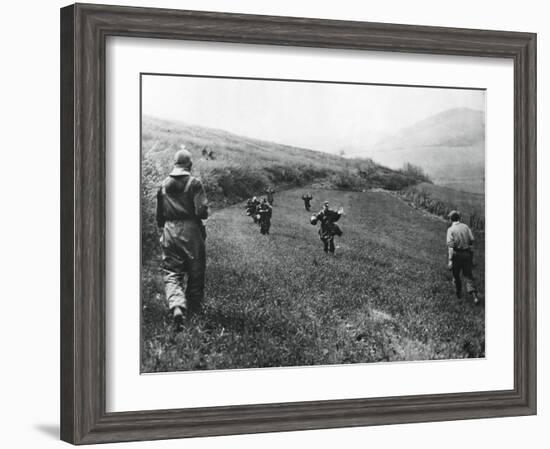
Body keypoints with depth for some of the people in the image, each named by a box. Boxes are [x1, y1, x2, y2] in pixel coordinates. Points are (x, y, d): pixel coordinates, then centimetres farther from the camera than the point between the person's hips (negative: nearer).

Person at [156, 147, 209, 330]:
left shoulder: (163, 185, 7)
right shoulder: (194, 183, -7)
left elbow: (159, 214, 13)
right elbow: (201, 211, -14)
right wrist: (203, 214, 9)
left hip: (169, 231, 3)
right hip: (191, 231, -3)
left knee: (171, 274, 1)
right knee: (195, 274, 11)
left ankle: (177, 308, -23)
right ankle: (193, 311, 18)